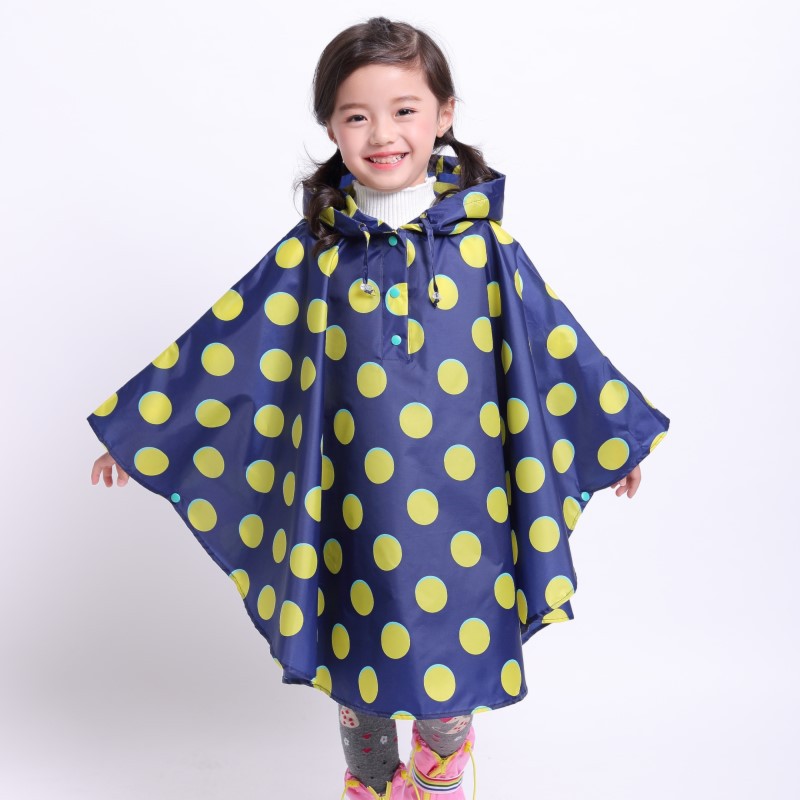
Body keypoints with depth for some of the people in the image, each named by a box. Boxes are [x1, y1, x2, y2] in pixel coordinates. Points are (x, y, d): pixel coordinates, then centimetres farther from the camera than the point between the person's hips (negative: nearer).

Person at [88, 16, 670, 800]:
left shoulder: (481, 239, -1)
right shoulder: (315, 250, -2)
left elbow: (555, 345, 6)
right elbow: (219, 349, 2)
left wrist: (625, 432, 14)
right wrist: (133, 428, 4)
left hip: (460, 510, 0)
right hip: (355, 513, 0)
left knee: (452, 672, 14)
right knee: (359, 672, 15)